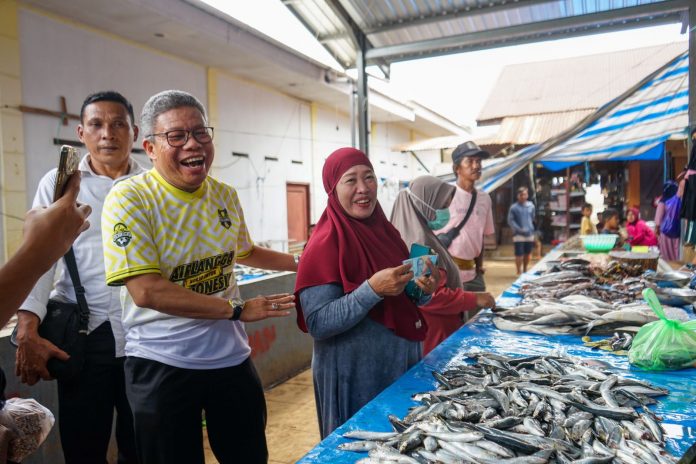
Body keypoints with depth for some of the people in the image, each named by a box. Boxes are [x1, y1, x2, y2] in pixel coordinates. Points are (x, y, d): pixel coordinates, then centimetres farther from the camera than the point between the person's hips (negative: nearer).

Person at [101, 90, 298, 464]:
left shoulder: (225, 196, 3)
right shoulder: (129, 199, -15)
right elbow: (147, 291, -23)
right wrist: (238, 310, -20)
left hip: (232, 357, 6)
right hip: (162, 366, -5)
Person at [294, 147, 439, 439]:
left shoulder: (385, 230, 2)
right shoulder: (325, 245, -18)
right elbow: (318, 324, -21)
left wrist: (423, 291, -8)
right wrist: (373, 289, -30)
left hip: (402, 365, 7)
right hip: (354, 378, -7)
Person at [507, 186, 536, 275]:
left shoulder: (531, 206, 7)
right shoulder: (514, 207, -7)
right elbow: (510, 220, -7)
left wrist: (530, 228, 12)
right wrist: (519, 229, -15)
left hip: (529, 234, 5)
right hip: (518, 234, -4)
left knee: (528, 254, 14)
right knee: (519, 254, -6)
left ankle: (525, 270, 30)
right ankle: (519, 271, 5)